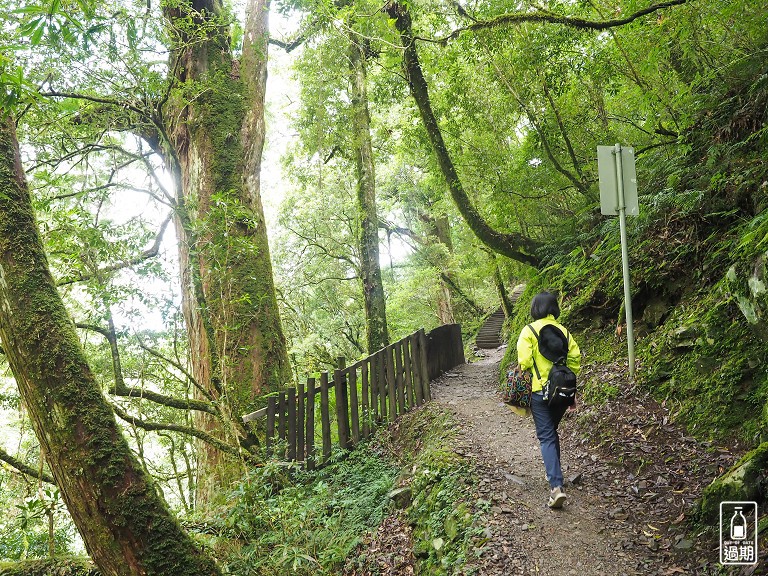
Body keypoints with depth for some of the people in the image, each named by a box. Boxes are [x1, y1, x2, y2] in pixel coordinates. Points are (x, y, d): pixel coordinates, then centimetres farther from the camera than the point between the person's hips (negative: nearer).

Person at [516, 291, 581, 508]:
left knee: (546, 437, -4)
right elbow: (575, 358, 5)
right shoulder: (564, 331, 6)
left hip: (540, 390, -5)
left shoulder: (529, 331, -8)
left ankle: (556, 486, -17)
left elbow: (524, 362, -13)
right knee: (552, 431, 25)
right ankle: (554, 473, 37)